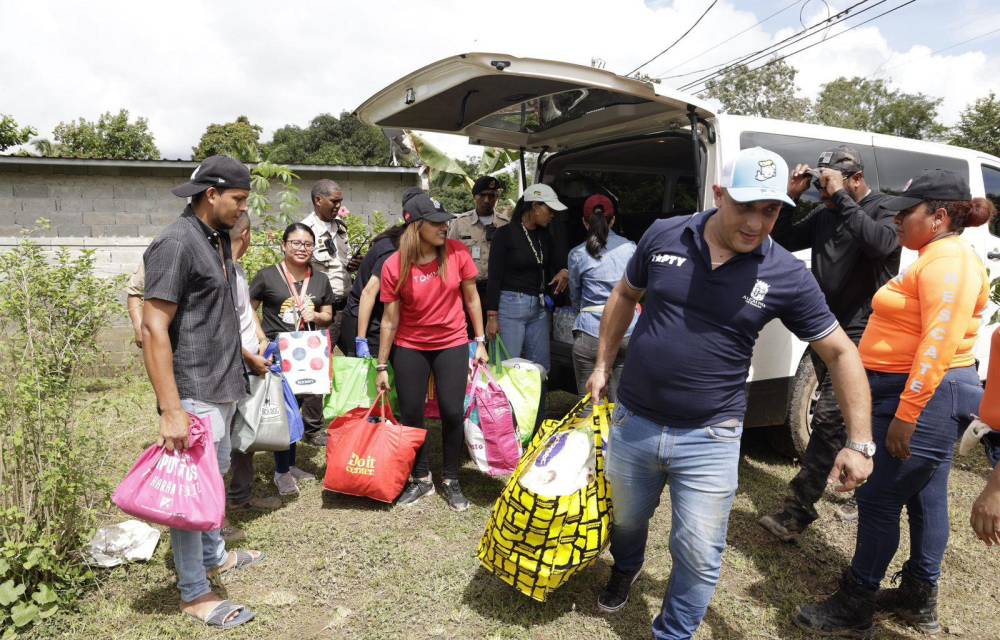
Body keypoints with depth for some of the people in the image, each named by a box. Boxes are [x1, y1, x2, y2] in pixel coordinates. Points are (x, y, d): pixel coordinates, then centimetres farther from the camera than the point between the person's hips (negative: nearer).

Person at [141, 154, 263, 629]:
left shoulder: (219, 238, 9)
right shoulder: (176, 243, -18)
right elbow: (153, 328, -22)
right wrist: (171, 409, -25)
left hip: (222, 386, 9)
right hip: (194, 392, -9)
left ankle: (213, 556, 39)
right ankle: (194, 594, 16)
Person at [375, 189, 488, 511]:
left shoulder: (457, 253, -12)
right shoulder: (394, 266, -13)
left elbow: (471, 297, 1)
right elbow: (390, 319, -7)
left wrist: (480, 341, 0)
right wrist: (382, 366, -3)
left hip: (452, 345, 0)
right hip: (410, 349, 0)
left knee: (452, 412, 0)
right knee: (411, 414, 5)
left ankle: (451, 481, 20)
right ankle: (421, 479, 26)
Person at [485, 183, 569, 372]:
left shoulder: (545, 236, 11)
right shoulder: (505, 234, -7)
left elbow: (557, 263, 17)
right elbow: (494, 278, -9)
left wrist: (564, 272, -8)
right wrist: (492, 316, -13)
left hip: (539, 307, 7)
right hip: (510, 306, -6)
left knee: (540, 369, 9)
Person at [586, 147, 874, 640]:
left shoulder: (787, 276, -10)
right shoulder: (664, 235, -5)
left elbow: (840, 353, -2)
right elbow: (625, 295, 11)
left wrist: (860, 442, -6)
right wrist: (602, 365, 12)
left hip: (709, 439, -2)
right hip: (633, 424, 3)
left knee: (699, 556, 5)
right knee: (625, 520, 24)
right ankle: (625, 568, 58)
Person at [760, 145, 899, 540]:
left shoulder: (884, 213, -6)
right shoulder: (825, 217, 14)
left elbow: (880, 244, -28)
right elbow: (783, 241, 14)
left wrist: (841, 196, -24)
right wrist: (791, 198, 1)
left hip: (858, 335, -7)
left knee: (829, 418, -15)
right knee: (848, 418, 18)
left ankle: (797, 511, -13)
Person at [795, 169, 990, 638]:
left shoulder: (949, 262, -17)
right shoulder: (934, 258, 17)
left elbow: (939, 344, -25)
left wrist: (905, 414, -26)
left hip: (921, 396, -11)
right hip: (925, 395, 11)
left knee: (878, 500, -4)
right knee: (925, 497, 17)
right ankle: (920, 600, 30)